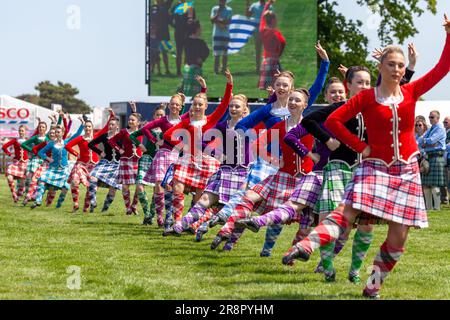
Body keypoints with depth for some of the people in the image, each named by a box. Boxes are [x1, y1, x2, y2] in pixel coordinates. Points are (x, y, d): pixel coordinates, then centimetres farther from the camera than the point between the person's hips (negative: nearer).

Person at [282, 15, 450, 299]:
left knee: (399, 236, 0)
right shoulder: (366, 98, -5)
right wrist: (360, 146, -8)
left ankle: (374, 285, 13)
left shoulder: (411, 92, 3)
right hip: (375, 167, -3)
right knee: (348, 212, -25)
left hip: (407, 171, 3)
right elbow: (333, 120, -7)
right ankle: (305, 247, -40)